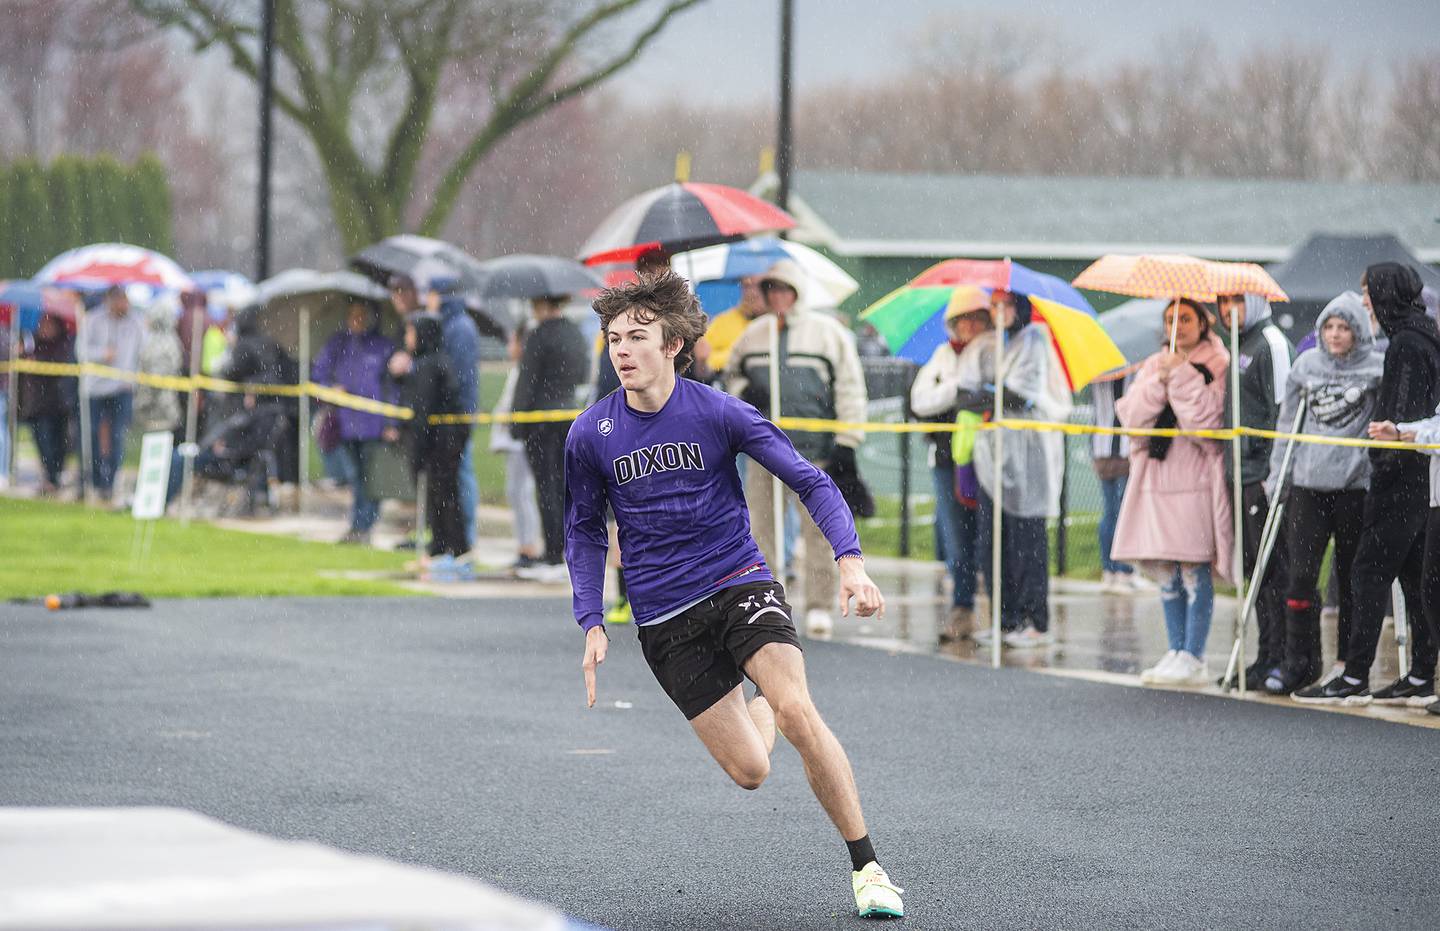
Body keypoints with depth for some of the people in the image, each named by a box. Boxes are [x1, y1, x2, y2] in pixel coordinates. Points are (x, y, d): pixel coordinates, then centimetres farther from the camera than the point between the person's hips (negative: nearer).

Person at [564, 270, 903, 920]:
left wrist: (850, 560, -19)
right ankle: (758, 710, 34)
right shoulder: (590, 435, -3)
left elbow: (810, 482, -4)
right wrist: (592, 625, 2)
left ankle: (867, 868, -14)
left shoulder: (718, 413, -9)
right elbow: (584, 532, 11)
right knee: (749, 771, -5)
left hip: (739, 583, -1)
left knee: (799, 714, -26)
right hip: (663, 618, 1)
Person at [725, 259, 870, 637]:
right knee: (760, 527, 4)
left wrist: (846, 443, -4)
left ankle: (818, 606, 3)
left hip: (814, 447, -4)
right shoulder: (754, 333, 12)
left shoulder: (827, 332, 1)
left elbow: (849, 388, 1)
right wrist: (741, 393, 4)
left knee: (817, 529, -3)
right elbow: (732, 370, 28)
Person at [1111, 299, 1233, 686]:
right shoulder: (1153, 366, 16)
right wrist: (1159, 382, -9)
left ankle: (1193, 658, -3)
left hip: (1196, 477, -6)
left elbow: (1206, 418, -13)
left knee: (1195, 570, -6)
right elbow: (1131, 414, 4)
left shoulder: (1215, 366, 0)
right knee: (1167, 574, 8)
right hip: (1157, 477, 6)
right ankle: (1176, 652, 15)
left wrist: (1182, 376, -14)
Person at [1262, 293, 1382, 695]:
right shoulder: (1306, 365, 8)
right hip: (1307, 484, 3)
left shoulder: (1376, 369, -3)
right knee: (1301, 574, -4)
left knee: (1351, 578, 5)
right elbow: (1289, 422, 14)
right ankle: (1298, 663, 2)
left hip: (1355, 485, -2)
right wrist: (1277, 475, 13)